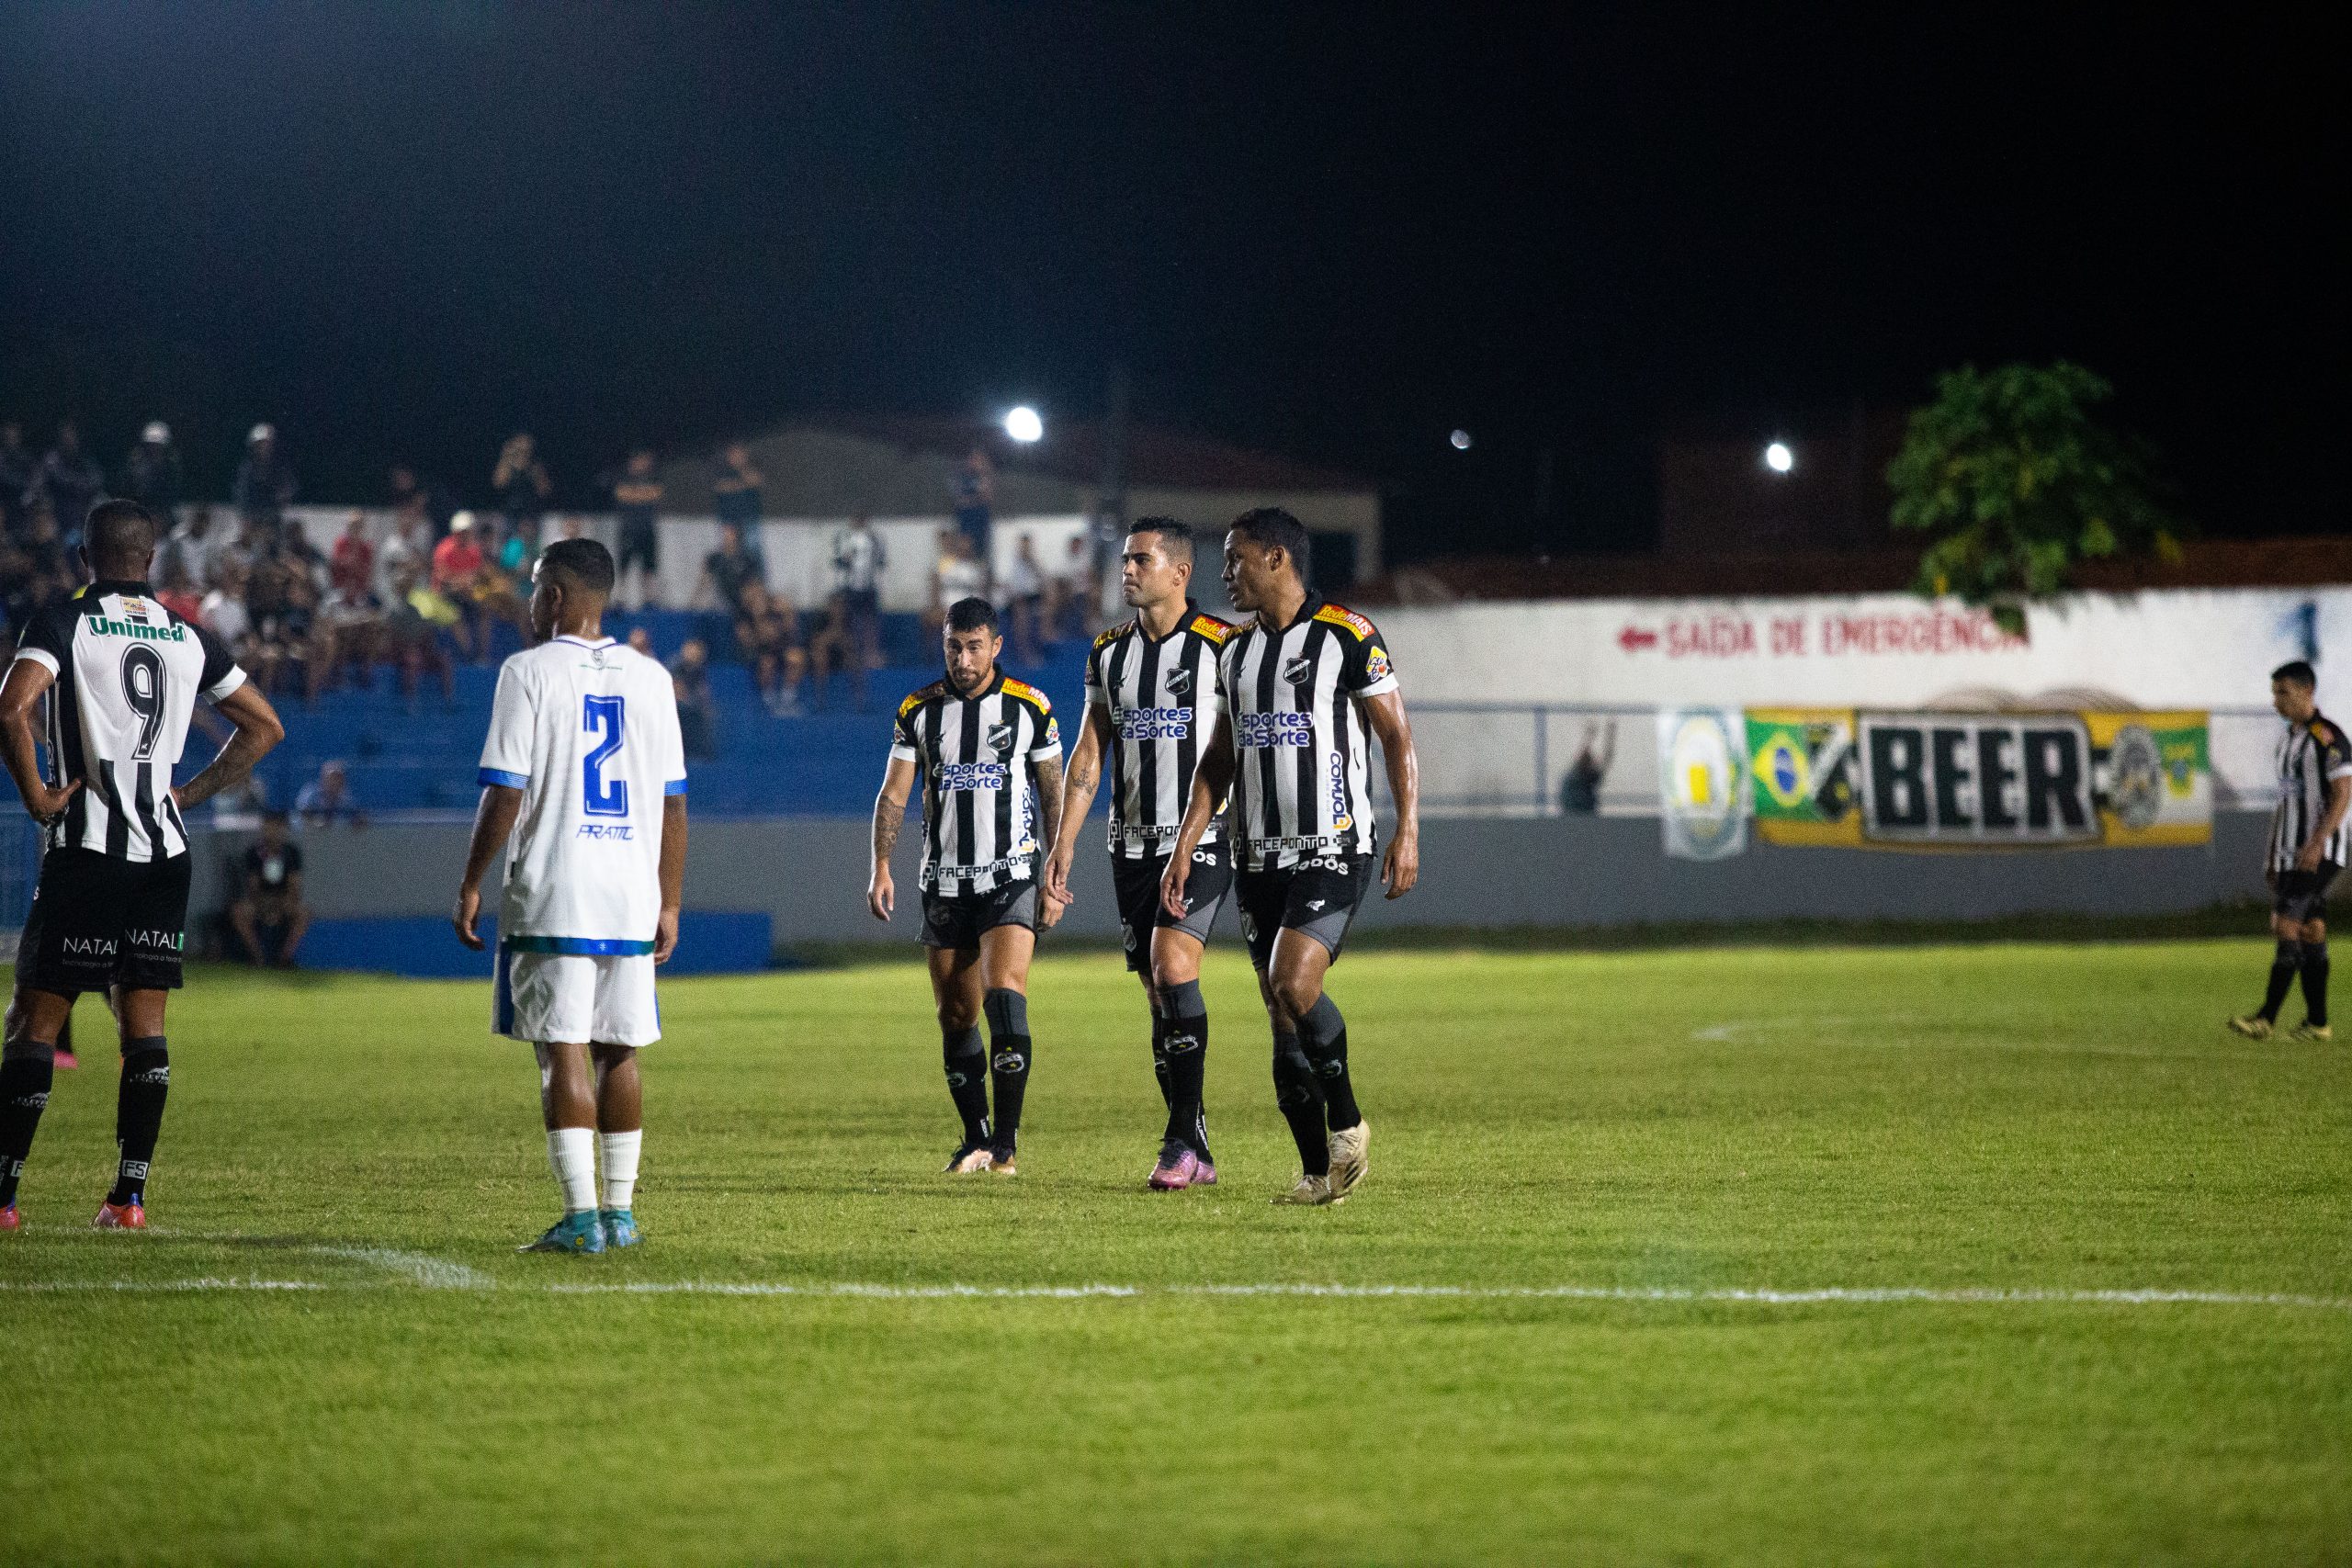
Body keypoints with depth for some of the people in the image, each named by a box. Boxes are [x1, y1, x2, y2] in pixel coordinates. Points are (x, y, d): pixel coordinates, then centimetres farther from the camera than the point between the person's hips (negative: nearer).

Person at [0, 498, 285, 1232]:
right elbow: (265, 727, 16)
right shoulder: (190, 637, 11)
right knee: (144, 1022, 7)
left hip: (85, 848, -4)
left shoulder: (64, 622, -3)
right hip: (164, 851, 4)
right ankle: (130, 1194, 2)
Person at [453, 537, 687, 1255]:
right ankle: (620, 1210, 17)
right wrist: (670, 903, 17)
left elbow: (504, 794, -9)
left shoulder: (529, 671, -5)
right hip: (632, 899, 5)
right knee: (619, 1052, 12)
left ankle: (581, 1216, -9)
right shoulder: (649, 677, 9)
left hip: (551, 898, -5)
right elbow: (674, 803, 10)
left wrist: (470, 885, 0)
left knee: (564, 1053, -4)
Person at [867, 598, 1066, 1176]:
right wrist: (882, 868, -10)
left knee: (1005, 996, -19)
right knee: (956, 1017, 5)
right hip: (944, 883, 3)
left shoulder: (1029, 707, 0)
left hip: (1011, 877, -3)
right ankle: (975, 1138, 17)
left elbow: (1053, 796, 5)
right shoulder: (919, 710, 4)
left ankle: (1007, 1139, -16)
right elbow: (894, 793, 3)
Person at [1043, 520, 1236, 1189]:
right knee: (1157, 987, 6)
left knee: (1172, 965, -20)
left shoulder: (1220, 646, -6)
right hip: (1132, 845, 6)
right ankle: (1192, 1153, 12)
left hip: (1201, 839, -6)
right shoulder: (1109, 652, 10)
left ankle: (1185, 1135, -15)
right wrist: (1064, 843, 7)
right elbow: (1089, 754, 13)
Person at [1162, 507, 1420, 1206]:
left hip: (1333, 848, -7)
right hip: (1259, 856, 7)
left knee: (1294, 985, -23)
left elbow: (1396, 734, -5)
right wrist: (1186, 845, 12)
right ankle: (1318, 1171, 11)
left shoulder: (1347, 635, -6)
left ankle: (1347, 1121, -2)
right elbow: (1220, 758, 19)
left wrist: (1408, 831, -12)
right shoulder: (1238, 648, 13)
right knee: (1281, 1016, 4)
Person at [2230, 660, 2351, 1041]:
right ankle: (2317, 1022, 10)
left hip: (2320, 851, -9)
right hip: (2292, 851, 9)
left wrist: (2317, 844, -26)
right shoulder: (2288, 740, 16)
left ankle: (2266, 1018, -18)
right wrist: (2272, 853, 20)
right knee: (2311, 931, 8)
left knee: (2287, 925, -15)